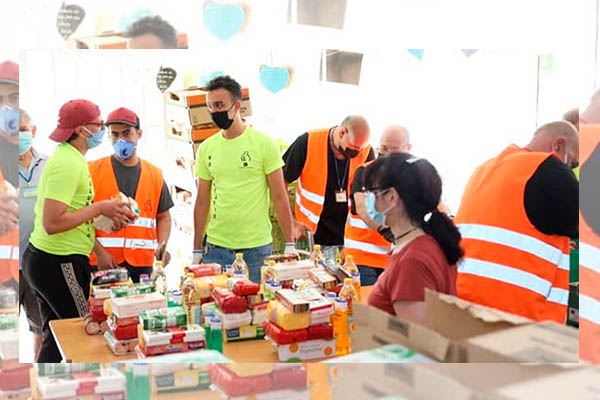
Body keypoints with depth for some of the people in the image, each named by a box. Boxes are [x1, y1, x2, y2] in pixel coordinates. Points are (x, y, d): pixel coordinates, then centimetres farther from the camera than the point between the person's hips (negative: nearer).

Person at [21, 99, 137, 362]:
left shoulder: (68, 156, 12)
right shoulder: (68, 163, -19)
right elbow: (52, 224, -25)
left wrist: (107, 217, 5)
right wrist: (100, 208, -17)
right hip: (59, 264, -10)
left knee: (55, 336, 17)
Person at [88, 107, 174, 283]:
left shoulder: (155, 174, 11)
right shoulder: (93, 170, 2)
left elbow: (163, 217, 16)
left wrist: (162, 245, -2)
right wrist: (99, 252, -12)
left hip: (142, 263, 3)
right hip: (103, 263, -2)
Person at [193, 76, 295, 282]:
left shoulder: (263, 144, -3)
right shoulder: (206, 149, 6)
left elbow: (279, 197, -2)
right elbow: (202, 202, 11)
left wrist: (290, 244, -5)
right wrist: (197, 250, 10)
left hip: (257, 246, -3)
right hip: (216, 247, 3)